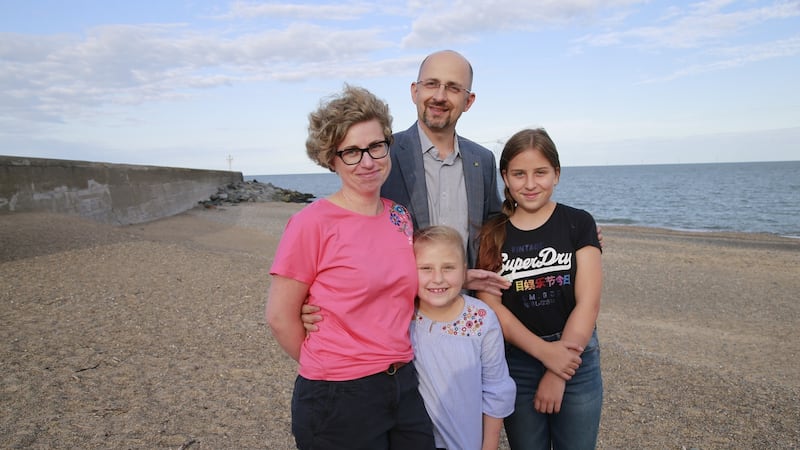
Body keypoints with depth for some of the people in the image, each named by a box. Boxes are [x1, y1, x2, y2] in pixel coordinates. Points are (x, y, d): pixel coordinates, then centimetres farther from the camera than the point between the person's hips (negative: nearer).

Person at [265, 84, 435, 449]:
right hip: (338, 399, -5)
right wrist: (331, 370, 0)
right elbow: (280, 317, -9)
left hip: (404, 388, 6)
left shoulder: (401, 217, 3)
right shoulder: (312, 223, -15)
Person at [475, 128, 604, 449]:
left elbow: (588, 302, -8)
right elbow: (491, 306, -5)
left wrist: (558, 374, -12)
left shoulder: (577, 223, -3)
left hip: (576, 361, -1)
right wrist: (545, 352, -15)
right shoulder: (492, 234, 0)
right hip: (516, 364, 1)